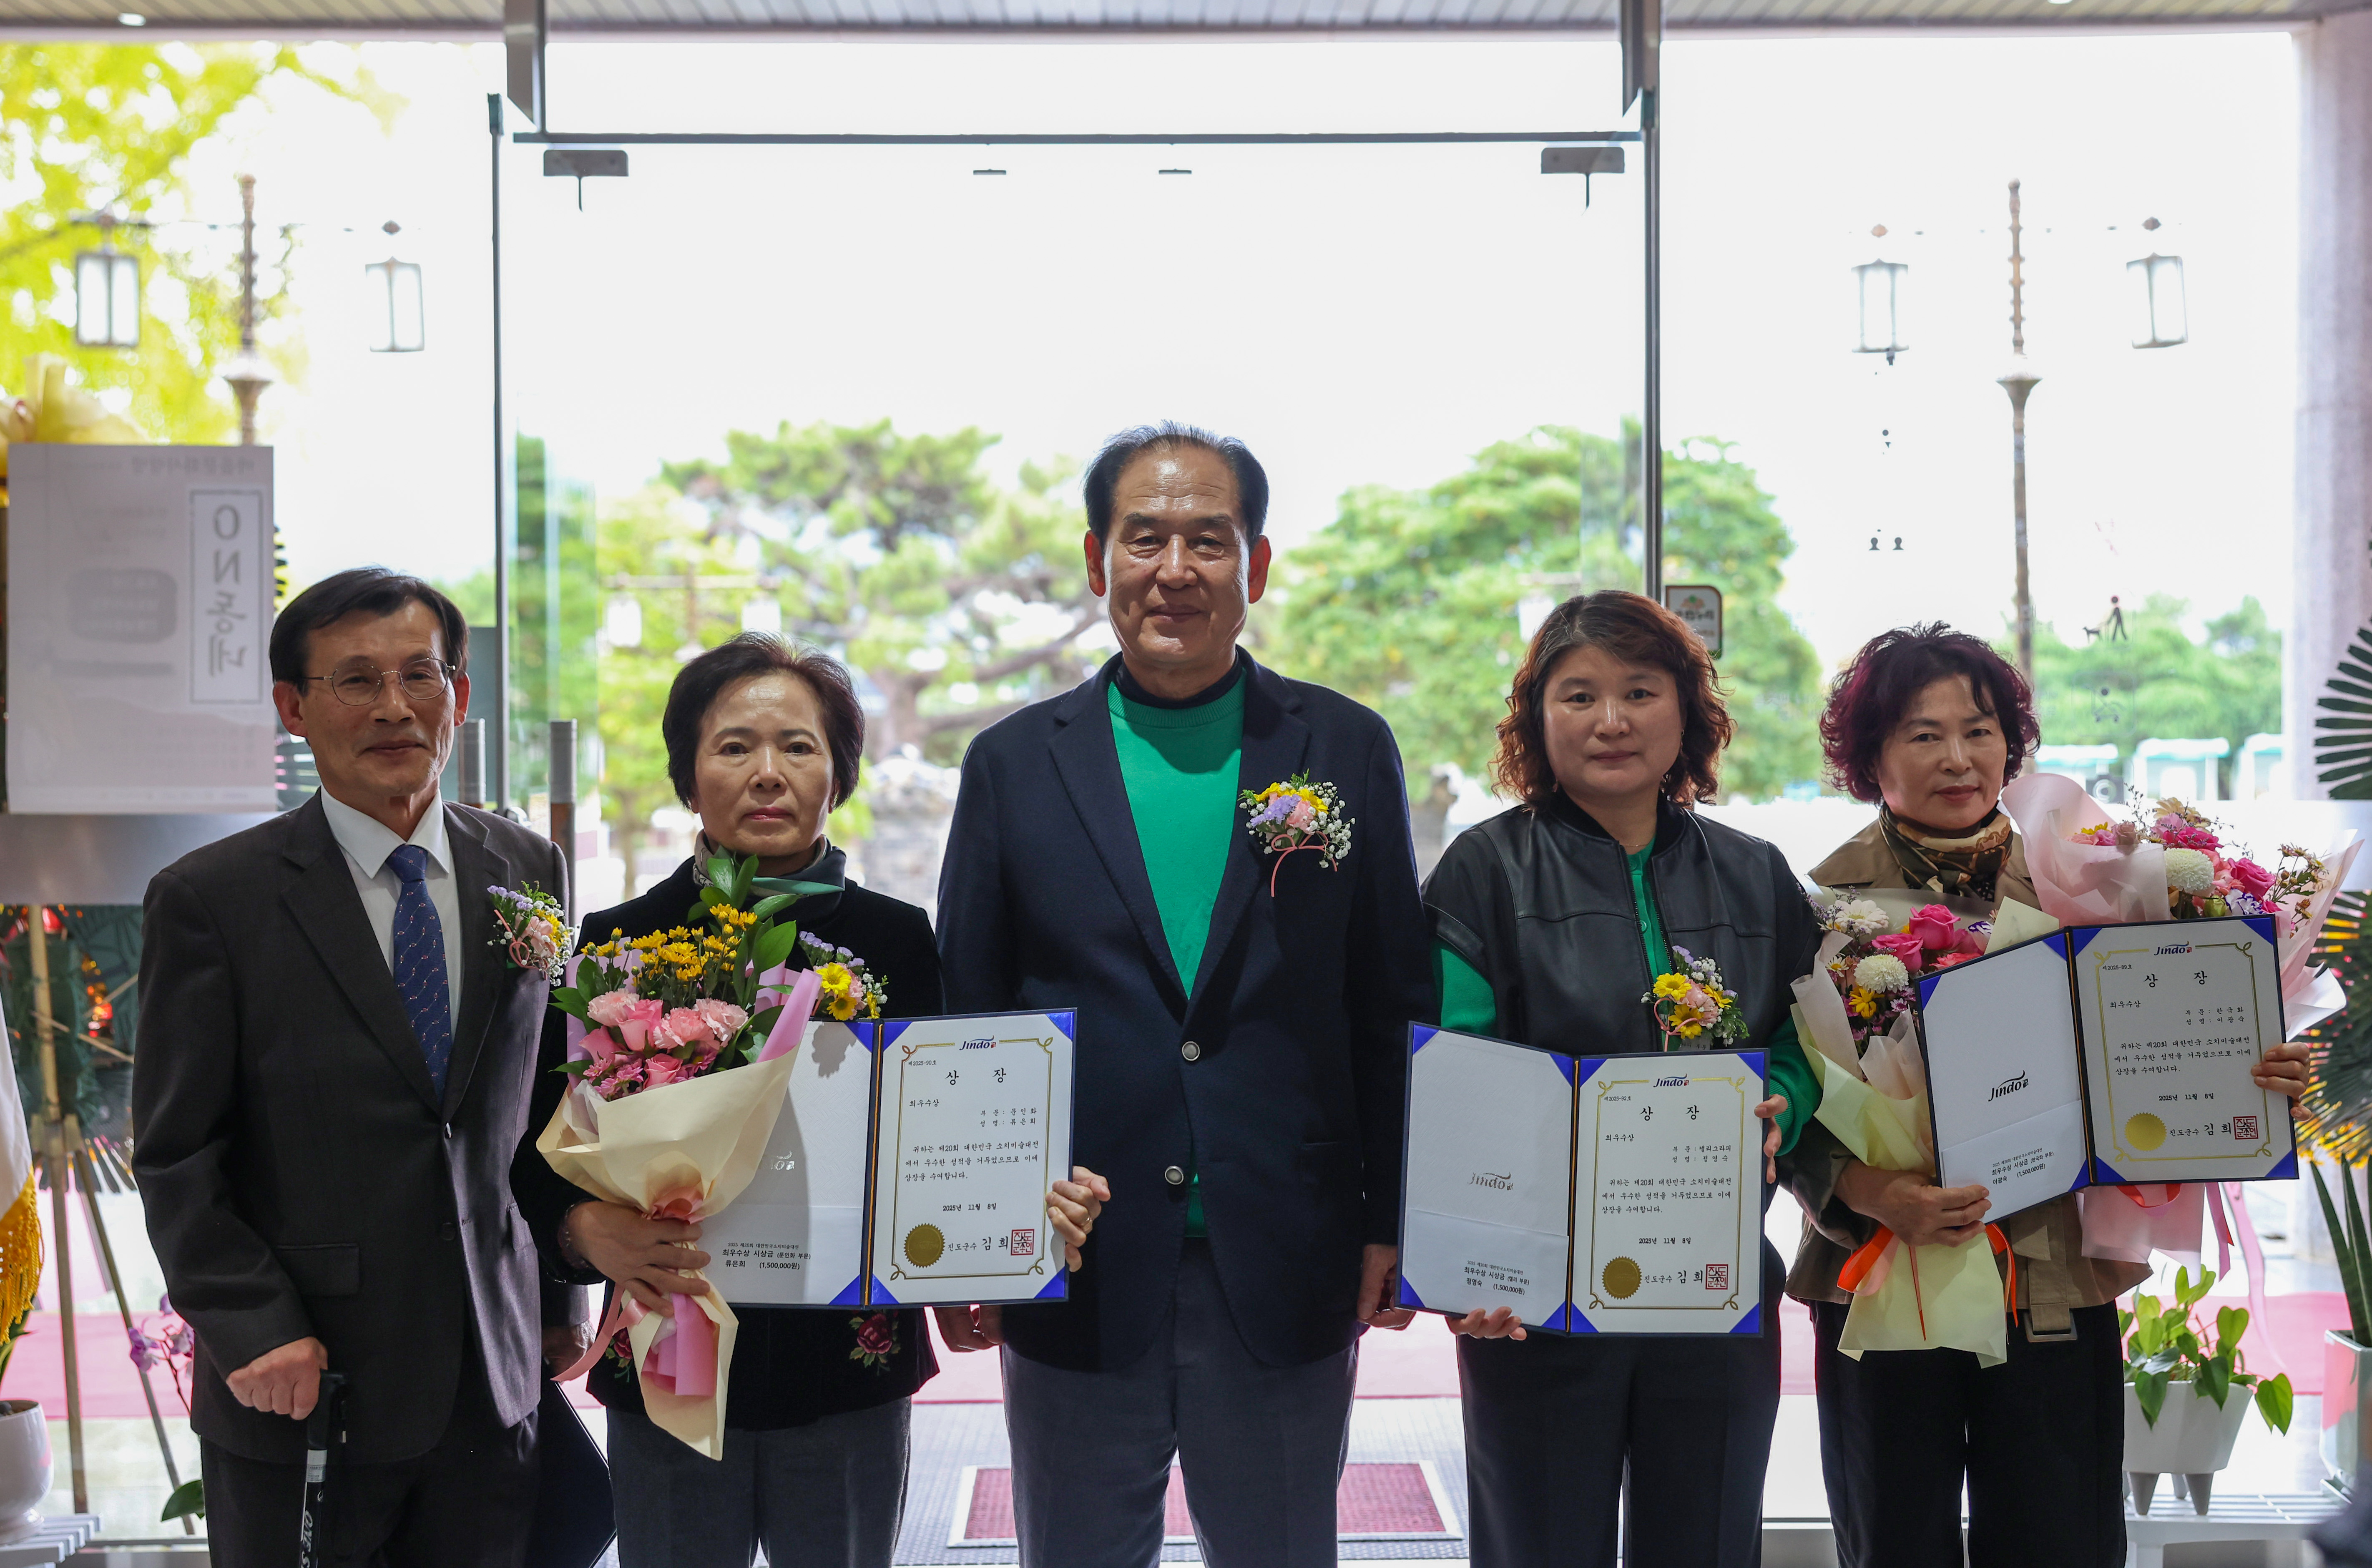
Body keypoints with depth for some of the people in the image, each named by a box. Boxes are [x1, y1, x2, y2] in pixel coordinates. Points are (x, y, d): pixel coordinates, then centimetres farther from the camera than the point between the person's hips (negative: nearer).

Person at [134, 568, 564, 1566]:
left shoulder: (529, 872, 6)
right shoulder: (210, 901, -6)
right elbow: (176, 1157, -5)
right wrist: (253, 1331, -14)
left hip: (497, 1384, 3)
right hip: (303, 1393, -3)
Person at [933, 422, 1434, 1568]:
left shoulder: (1347, 750, 4)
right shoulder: (1015, 765, 5)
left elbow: (1395, 1010, 5)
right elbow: (962, 1026, 6)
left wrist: (1393, 1225, 0)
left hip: (1287, 1291, 0)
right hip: (1076, 1287, 0)